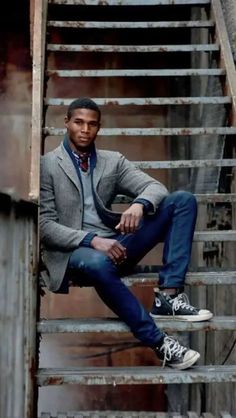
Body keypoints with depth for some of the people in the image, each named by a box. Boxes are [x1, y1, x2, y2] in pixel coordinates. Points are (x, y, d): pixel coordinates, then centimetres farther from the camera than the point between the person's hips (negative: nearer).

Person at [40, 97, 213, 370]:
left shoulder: (113, 161, 14)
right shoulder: (47, 165, 1)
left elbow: (156, 187, 2)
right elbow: (45, 225, -8)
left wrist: (139, 204, -23)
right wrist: (92, 240, -23)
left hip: (113, 243, 5)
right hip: (73, 251, -5)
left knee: (183, 200, -8)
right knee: (98, 264, -44)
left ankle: (168, 296, -21)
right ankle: (158, 342, -31)